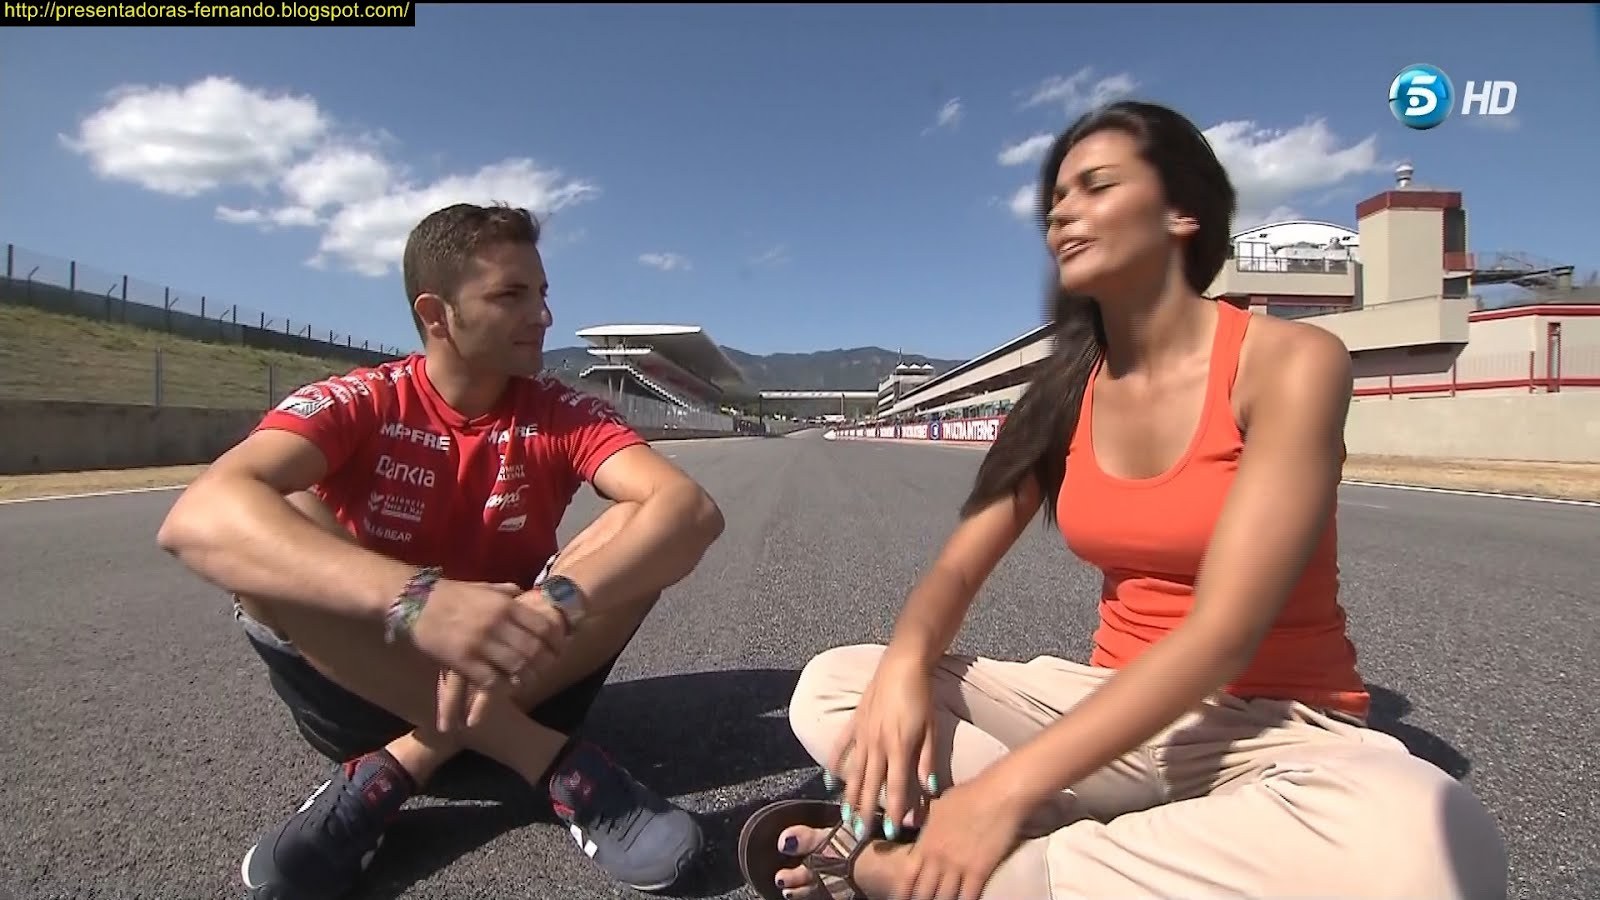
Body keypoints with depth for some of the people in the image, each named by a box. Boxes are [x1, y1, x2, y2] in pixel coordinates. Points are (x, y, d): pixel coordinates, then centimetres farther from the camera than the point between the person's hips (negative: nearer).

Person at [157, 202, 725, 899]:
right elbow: (199, 517, -31)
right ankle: (546, 759, -26)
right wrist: (416, 600, -47)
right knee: (281, 527, -26)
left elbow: (691, 509, -25)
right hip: (368, 685, -1)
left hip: (524, 679, 1)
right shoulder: (357, 404, -11)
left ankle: (400, 767, -20)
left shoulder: (561, 413, -8)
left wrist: (555, 603, -43)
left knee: (644, 530, -21)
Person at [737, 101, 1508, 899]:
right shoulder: (1062, 393, 2)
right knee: (830, 690, -11)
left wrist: (1008, 789, -30)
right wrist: (904, 667, -25)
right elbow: (958, 567, -1)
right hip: (1121, 710, 4)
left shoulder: (1290, 362, -14)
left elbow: (1223, 632, -23)